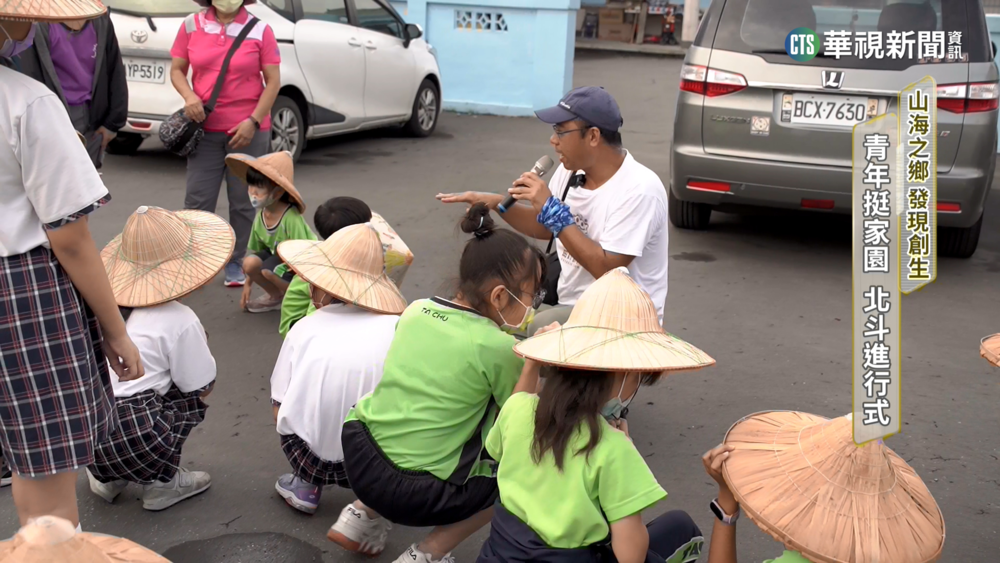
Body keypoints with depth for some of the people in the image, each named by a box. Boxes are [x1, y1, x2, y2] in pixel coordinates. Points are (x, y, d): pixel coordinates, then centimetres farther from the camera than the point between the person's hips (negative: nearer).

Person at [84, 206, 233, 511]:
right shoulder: (179, 319, -7)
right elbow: (203, 387, 4)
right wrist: (200, 342, 21)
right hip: (133, 439, -6)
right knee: (191, 399, 17)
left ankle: (108, 477, 22)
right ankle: (161, 483, 14)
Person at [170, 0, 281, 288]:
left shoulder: (260, 30, -3)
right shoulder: (192, 25, 3)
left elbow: (273, 81, -3)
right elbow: (177, 70, 9)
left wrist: (253, 121, -12)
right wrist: (189, 96, -12)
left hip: (248, 130, -1)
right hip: (205, 129, 1)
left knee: (243, 202, 7)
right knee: (197, 200, 1)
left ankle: (236, 263, 21)